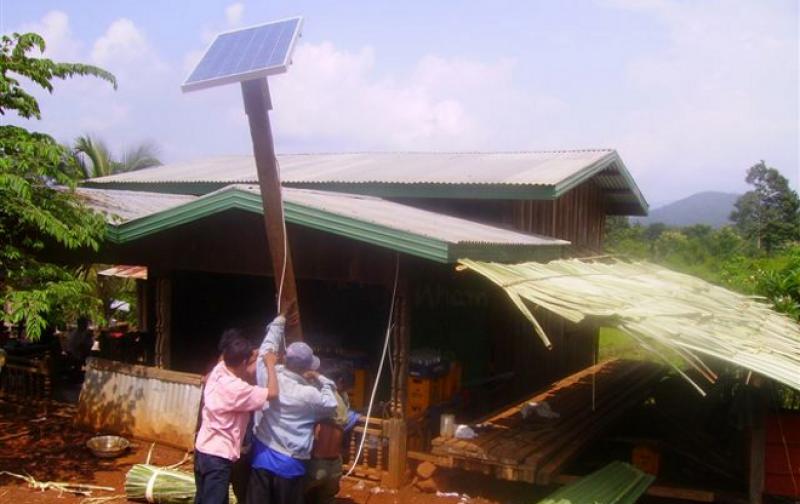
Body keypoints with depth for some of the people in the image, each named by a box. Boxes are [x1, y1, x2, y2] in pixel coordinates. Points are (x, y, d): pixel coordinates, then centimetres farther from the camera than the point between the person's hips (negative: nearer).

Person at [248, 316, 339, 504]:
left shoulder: (268, 377, -7)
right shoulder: (310, 395, -15)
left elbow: (267, 348, 11)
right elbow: (331, 406, 6)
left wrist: (278, 324, 24)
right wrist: (321, 380, 12)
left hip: (262, 457, 4)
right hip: (289, 463, -3)